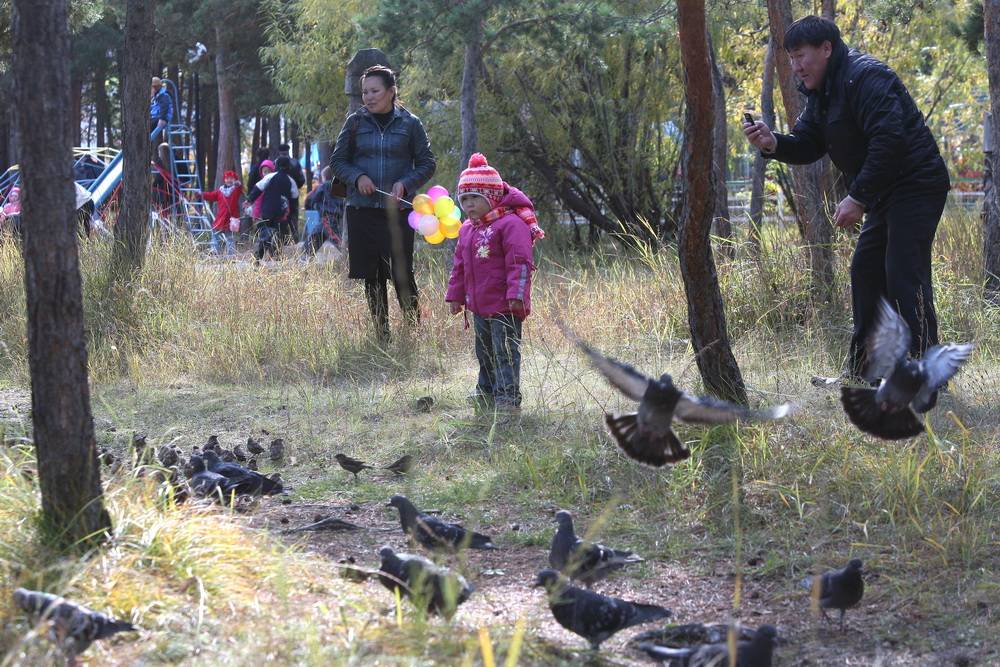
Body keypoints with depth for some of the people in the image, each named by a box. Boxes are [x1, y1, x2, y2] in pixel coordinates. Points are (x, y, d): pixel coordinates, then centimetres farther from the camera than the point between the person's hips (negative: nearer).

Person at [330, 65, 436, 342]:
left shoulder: (410, 124, 2)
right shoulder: (355, 122, 6)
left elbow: (427, 164, 7)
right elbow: (338, 161, 11)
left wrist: (405, 183, -10)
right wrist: (357, 177, -9)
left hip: (397, 212, -2)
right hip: (362, 211, 2)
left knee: (402, 274, -8)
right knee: (371, 277, 5)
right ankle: (381, 337, 13)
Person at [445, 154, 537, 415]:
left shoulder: (511, 224, -14)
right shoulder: (467, 229, 14)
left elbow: (520, 262, -19)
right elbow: (459, 265, 23)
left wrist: (516, 294, -25)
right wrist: (456, 295, 21)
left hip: (504, 305, -9)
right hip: (479, 305, 9)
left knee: (505, 351, -9)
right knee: (485, 351, 19)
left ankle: (508, 397, -10)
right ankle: (487, 391, 32)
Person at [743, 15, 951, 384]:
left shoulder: (863, 78, -19)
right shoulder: (820, 93, 14)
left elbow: (890, 140, -27)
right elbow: (807, 146, 14)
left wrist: (858, 198, -26)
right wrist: (773, 144, -8)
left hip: (915, 186, -11)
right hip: (886, 195, 11)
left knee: (904, 278, -16)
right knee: (865, 271, 13)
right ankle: (862, 371, 21)